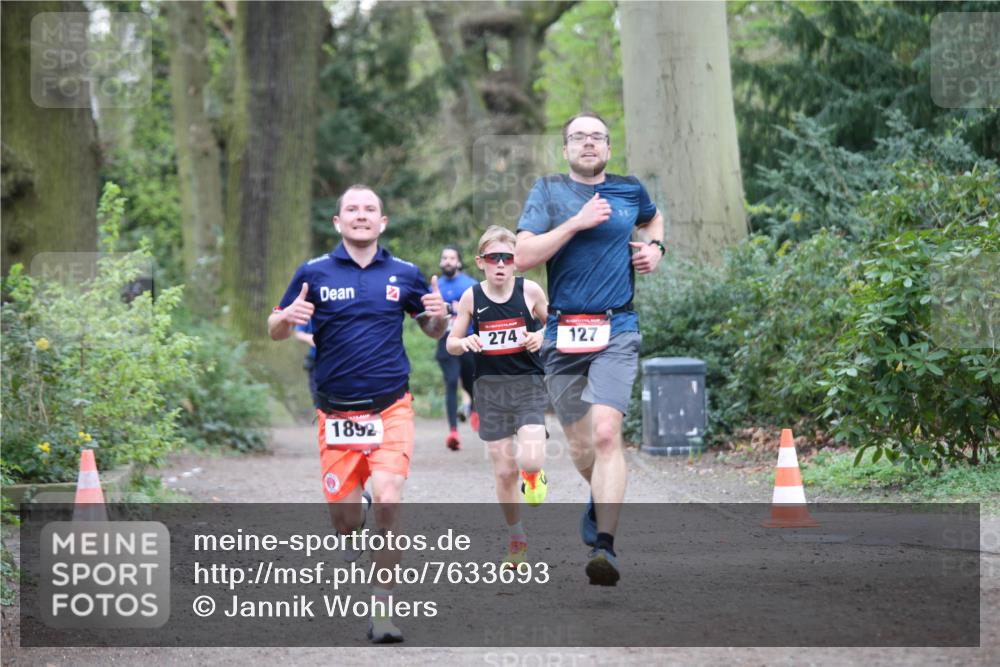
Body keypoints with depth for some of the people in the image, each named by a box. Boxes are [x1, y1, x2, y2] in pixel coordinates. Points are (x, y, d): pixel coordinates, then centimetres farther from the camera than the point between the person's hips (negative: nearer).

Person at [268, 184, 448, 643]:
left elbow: (433, 331, 17)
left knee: (387, 501, -20)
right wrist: (287, 318, -17)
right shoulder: (314, 274, 2)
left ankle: (382, 609, -9)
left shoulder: (404, 274, 5)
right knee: (344, 516, 2)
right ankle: (356, 538, 42)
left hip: (390, 409, 0)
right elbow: (275, 332, 7)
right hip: (336, 413, 1)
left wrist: (438, 315, -7)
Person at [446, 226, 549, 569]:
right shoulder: (471, 297, -2)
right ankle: (517, 540, 23)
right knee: (504, 471, 5)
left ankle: (534, 474, 19)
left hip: (528, 384, -1)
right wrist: (464, 343, -17)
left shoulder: (530, 290, -5)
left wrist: (541, 336, -12)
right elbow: (451, 344, 5)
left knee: (529, 462, -20)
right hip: (490, 387, 1)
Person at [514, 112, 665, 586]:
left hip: (616, 332, -1)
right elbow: (523, 256, -9)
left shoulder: (630, 191, 11)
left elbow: (652, 218, 36)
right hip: (562, 334, 1)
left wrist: (654, 247, 15)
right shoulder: (548, 191, 4)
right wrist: (576, 222, -15)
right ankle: (601, 497, 43)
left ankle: (604, 546, -23)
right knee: (580, 447, 9)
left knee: (606, 433, -20)